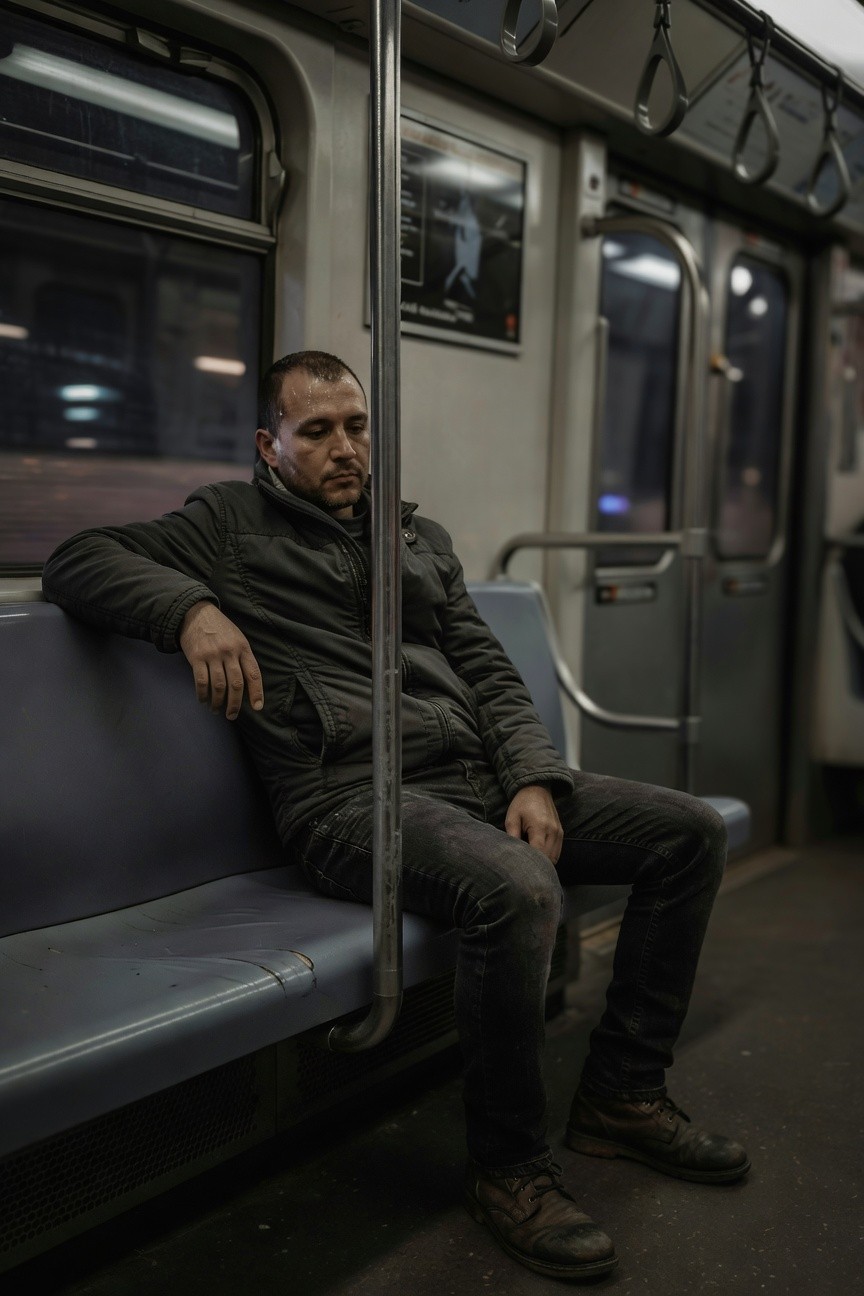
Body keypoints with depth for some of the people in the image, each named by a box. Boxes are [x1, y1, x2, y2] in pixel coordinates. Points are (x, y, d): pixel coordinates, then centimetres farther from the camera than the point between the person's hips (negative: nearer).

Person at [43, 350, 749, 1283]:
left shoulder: (424, 537, 24)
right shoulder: (231, 524, 9)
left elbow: (489, 673, 17)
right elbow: (76, 562, -1)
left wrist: (534, 779, -1)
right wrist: (192, 609, -20)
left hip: (481, 778, 7)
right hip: (356, 797, -7)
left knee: (691, 832, 0)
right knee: (516, 890, -36)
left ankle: (621, 1095, 9)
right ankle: (507, 1167, -12)